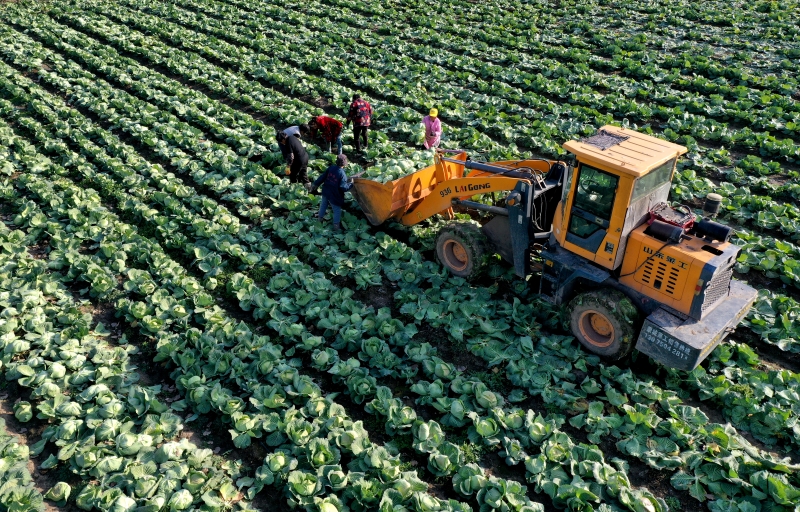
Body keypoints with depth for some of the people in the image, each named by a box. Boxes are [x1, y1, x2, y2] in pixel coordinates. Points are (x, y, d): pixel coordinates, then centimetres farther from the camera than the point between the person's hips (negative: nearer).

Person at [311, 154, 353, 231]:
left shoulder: (331, 168, -7)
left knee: (323, 204, 28)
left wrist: (316, 184, 13)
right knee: (337, 210, 8)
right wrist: (350, 183, -8)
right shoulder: (342, 174, -25)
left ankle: (320, 217, 46)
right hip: (334, 196, -6)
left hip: (326, 192, 7)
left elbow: (322, 177, 2)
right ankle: (336, 226, 11)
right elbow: (343, 187, -24)